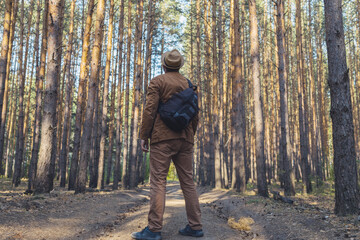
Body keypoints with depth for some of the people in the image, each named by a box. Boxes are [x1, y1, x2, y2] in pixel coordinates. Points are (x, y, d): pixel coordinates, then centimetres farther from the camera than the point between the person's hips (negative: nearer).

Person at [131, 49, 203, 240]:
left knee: (158, 182, -6)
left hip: (162, 138, -5)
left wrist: (143, 136, -5)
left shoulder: (157, 82, 1)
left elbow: (150, 110, -9)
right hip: (185, 139, 5)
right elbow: (195, 115, 14)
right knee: (188, 182, 8)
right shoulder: (189, 84, 16)